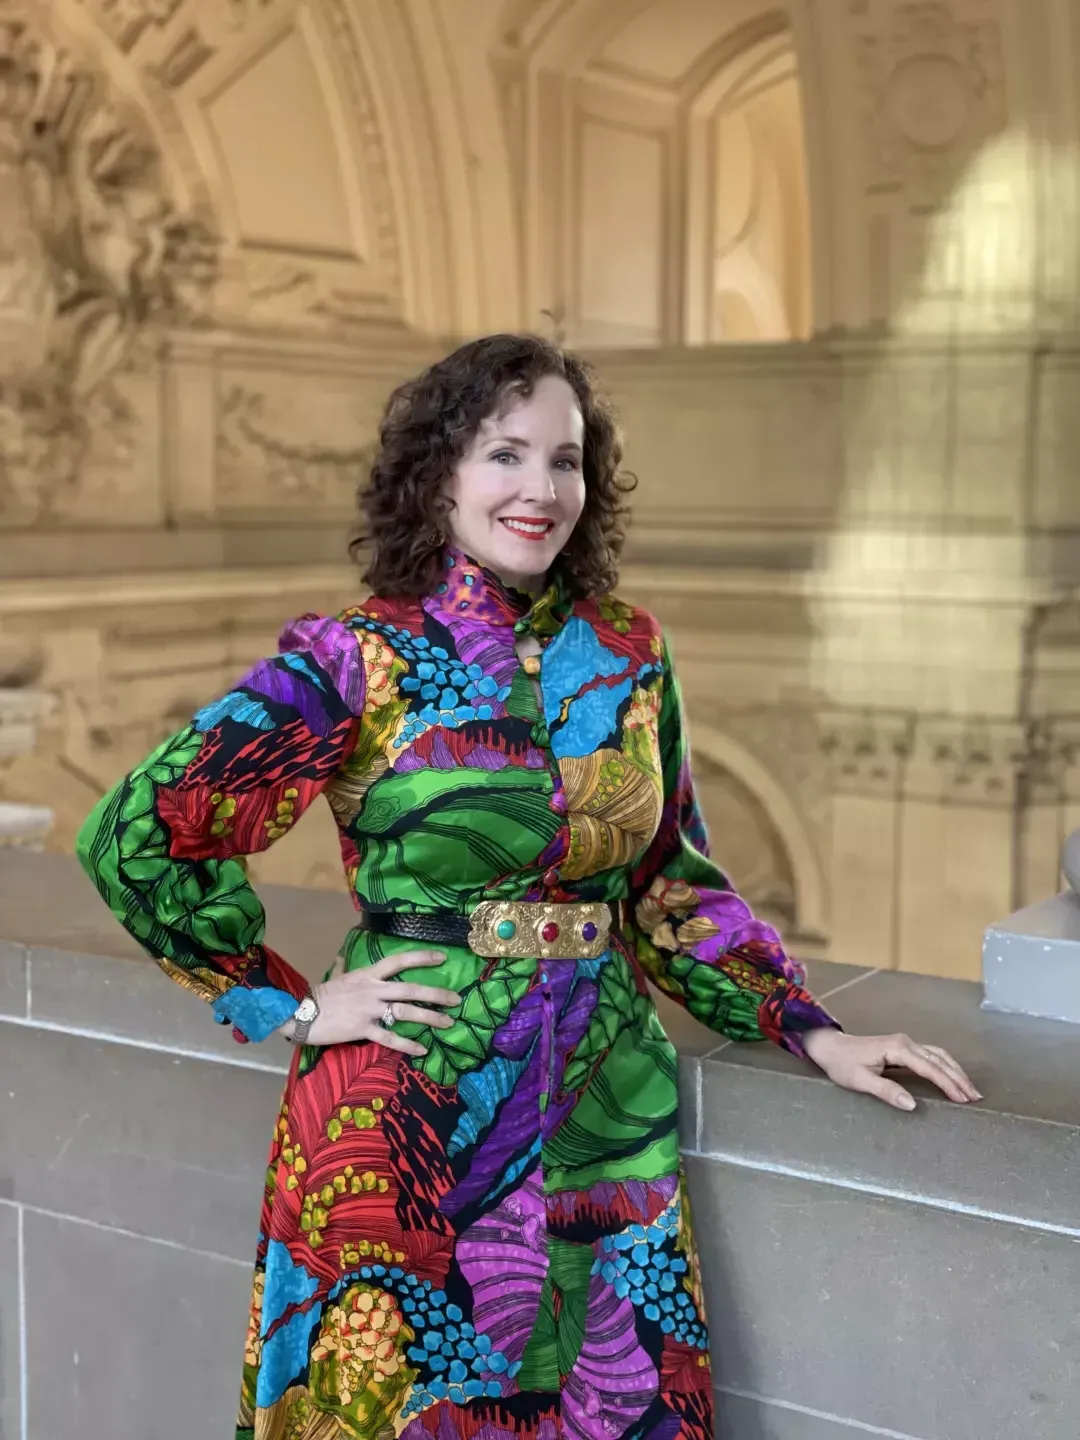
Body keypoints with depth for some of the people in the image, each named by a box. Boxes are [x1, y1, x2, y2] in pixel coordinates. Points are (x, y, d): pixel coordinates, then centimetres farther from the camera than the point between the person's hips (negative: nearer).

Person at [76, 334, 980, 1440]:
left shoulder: (627, 658, 4)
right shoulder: (359, 661, -10)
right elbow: (133, 836, -9)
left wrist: (814, 1033, 6)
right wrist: (295, 1008, -8)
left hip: (605, 1111, 4)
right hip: (408, 1119, -4)